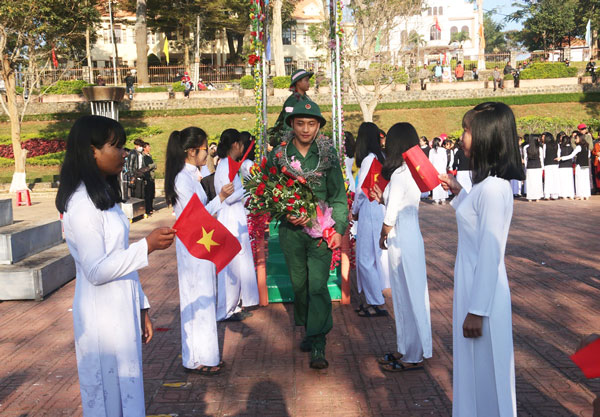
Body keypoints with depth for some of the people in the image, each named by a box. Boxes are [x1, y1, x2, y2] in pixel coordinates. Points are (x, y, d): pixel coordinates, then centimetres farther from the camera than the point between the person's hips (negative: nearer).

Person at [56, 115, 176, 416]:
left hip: (122, 309, 9)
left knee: (127, 390, 16)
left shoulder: (103, 196, 12)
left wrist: (141, 308, 17)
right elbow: (96, 270, -21)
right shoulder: (82, 203, -18)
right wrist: (147, 245, -25)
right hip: (103, 315, -9)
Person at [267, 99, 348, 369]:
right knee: (299, 284, 12)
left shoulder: (328, 154, 0)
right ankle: (308, 330, 32)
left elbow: (338, 195, 2)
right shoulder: (278, 154, 2)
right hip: (291, 230, 2)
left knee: (318, 285, -10)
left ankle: (318, 346, -6)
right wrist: (287, 213, -12)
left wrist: (338, 228, -8)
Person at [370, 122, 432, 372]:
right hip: (414, 236, 9)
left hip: (400, 239, -9)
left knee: (405, 296, 1)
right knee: (413, 294, 15)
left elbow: (391, 217, -16)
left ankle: (411, 357, 12)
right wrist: (383, 198, 15)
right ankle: (409, 350, 27)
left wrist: (383, 237, 0)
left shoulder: (399, 174, -18)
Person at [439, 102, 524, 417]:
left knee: (483, 371, 5)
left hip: (482, 292, -9)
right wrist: (458, 192, 16)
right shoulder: (490, 182, 6)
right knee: (475, 370, 21)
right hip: (473, 284, 9)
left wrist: (476, 311, -19)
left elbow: (490, 254, -23)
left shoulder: (492, 188, -22)